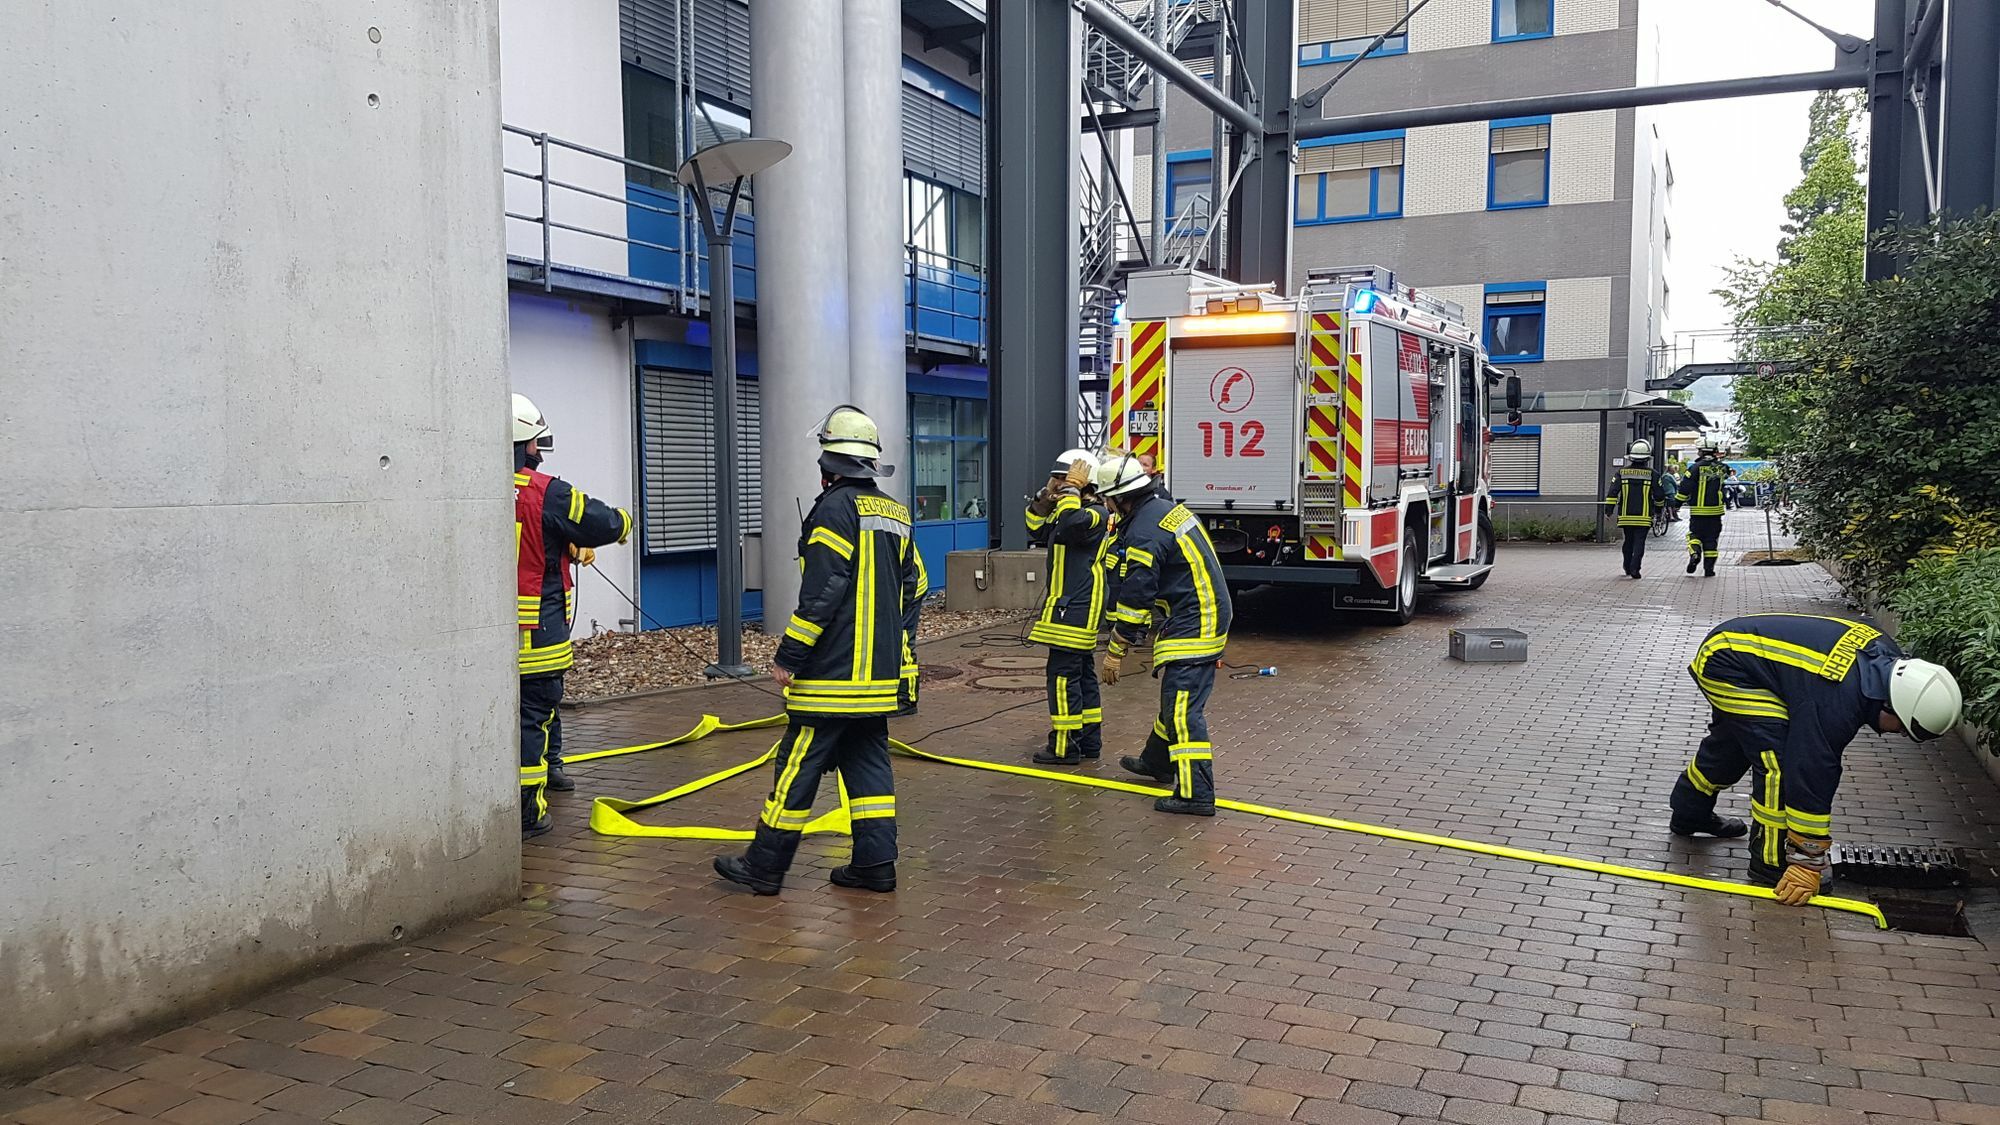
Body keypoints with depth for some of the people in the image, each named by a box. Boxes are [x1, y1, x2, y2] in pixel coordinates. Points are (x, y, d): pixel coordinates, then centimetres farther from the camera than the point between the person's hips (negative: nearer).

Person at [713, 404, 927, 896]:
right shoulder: (895, 514, 13)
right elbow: (913, 589, 17)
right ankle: (875, 864, 13)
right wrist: (899, 647, 24)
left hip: (833, 673, -8)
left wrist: (789, 656, -15)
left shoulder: (836, 507, -12)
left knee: (799, 763, -1)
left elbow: (822, 592, -19)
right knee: (868, 762, 12)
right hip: (882, 672, 8)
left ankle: (765, 865, 7)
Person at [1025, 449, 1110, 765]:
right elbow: (1037, 530, 23)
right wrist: (1046, 496, 10)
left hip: (1075, 609, -11)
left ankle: (1064, 747, -4)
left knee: (1063, 674, -8)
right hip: (1069, 606, 11)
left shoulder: (1095, 514, -14)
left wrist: (1071, 490, -23)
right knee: (1082, 673, 14)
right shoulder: (1069, 511, 18)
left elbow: (1071, 523, -37)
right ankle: (1089, 741, 22)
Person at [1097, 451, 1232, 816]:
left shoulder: (1144, 533, -19)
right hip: (1208, 616, 10)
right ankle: (1157, 762, 40)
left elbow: (1136, 598, -17)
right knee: (1174, 694, 23)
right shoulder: (1166, 507, 10)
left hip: (1193, 627, -10)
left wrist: (1116, 651, -10)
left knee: (1182, 708, -10)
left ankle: (1196, 793, -10)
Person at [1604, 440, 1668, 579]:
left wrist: (1609, 508, -1)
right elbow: (1659, 495, 0)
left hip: (1626, 516, 3)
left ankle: (1627, 568, 27)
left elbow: (1612, 492, -5)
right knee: (1639, 543, -3)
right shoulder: (1651, 474, -3)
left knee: (1628, 542, 16)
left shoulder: (1622, 472, 1)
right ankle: (1634, 568, -15)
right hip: (1644, 516, -2)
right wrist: (1658, 507, 18)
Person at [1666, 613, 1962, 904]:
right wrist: (1808, 864, -19)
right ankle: (1771, 863, -2)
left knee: (1732, 745, 28)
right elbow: (1813, 777, -27)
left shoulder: (1887, 656, -8)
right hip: (1724, 664, -10)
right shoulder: (1834, 704, -32)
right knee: (1780, 763, -15)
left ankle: (1689, 815, 49)